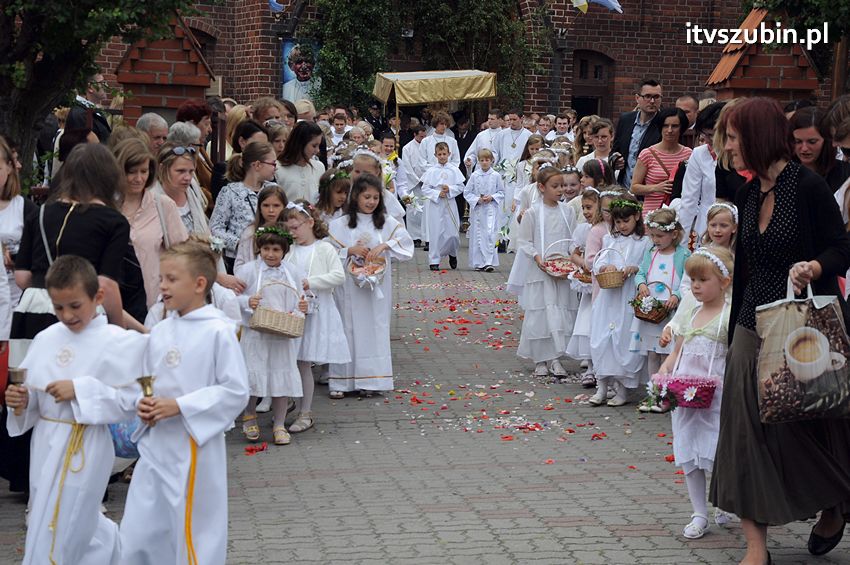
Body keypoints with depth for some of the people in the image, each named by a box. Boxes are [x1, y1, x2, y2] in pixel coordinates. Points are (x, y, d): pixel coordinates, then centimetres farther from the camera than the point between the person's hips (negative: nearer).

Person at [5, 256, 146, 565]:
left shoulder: (118, 342, -11)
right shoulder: (46, 340, 4)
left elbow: (130, 400, -15)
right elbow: (34, 394, 12)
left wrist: (81, 391, -22)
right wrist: (21, 400, -10)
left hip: (85, 447, -6)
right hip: (46, 444, 6)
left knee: (56, 540, -2)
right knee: (81, 527, 18)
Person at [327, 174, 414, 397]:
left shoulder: (387, 223, 5)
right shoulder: (340, 224, 1)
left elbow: (406, 243, -7)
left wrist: (384, 246, -21)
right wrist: (350, 251, -17)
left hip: (377, 286, 1)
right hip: (349, 285, -1)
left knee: (375, 329, 3)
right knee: (348, 328, -1)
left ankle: (369, 380, 9)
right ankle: (340, 382, 3)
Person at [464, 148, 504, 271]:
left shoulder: (496, 176, 1)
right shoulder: (474, 176, 2)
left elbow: (501, 192, 7)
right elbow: (467, 193, 5)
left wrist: (492, 197, -10)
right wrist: (477, 200, -10)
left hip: (491, 210, -1)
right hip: (477, 209, 1)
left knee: (490, 234, -13)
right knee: (477, 236, 4)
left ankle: (489, 262, -12)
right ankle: (478, 263, 13)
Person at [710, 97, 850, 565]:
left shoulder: (808, 187, -12)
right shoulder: (749, 194, 9)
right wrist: (734, 329, 18)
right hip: (754, 329, 6)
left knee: (806, 430, 7)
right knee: (748, 434, 2)